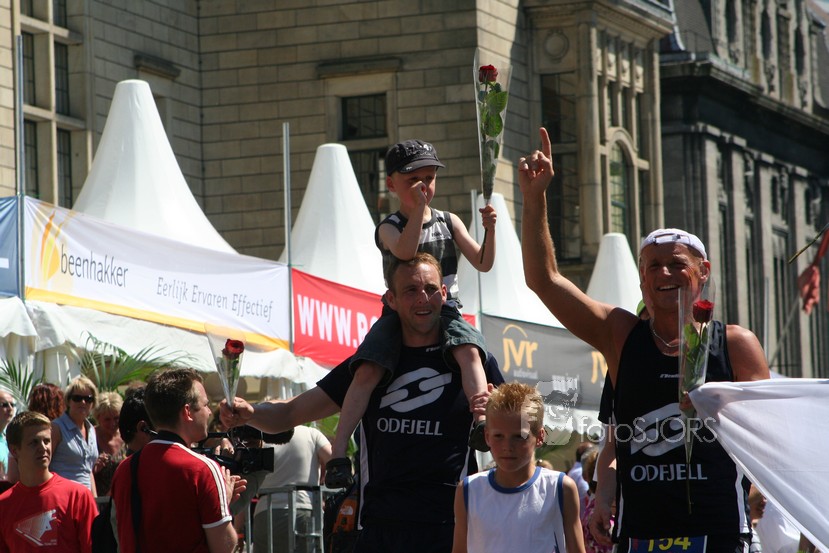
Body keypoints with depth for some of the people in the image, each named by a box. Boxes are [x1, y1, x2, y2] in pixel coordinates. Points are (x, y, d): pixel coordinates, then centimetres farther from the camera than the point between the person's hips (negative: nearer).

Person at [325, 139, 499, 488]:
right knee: (367, 371, -22)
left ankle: (481, 423, -41)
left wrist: (490, 231, -12)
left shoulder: (449, 222, 11)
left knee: (469, 352, -31)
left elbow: (483, 263, 6)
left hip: (444, 312, 2)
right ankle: (338, 453, -22)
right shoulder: (388, 228, 0)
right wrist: (419, 206, -26)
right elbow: (405, 251, -23)